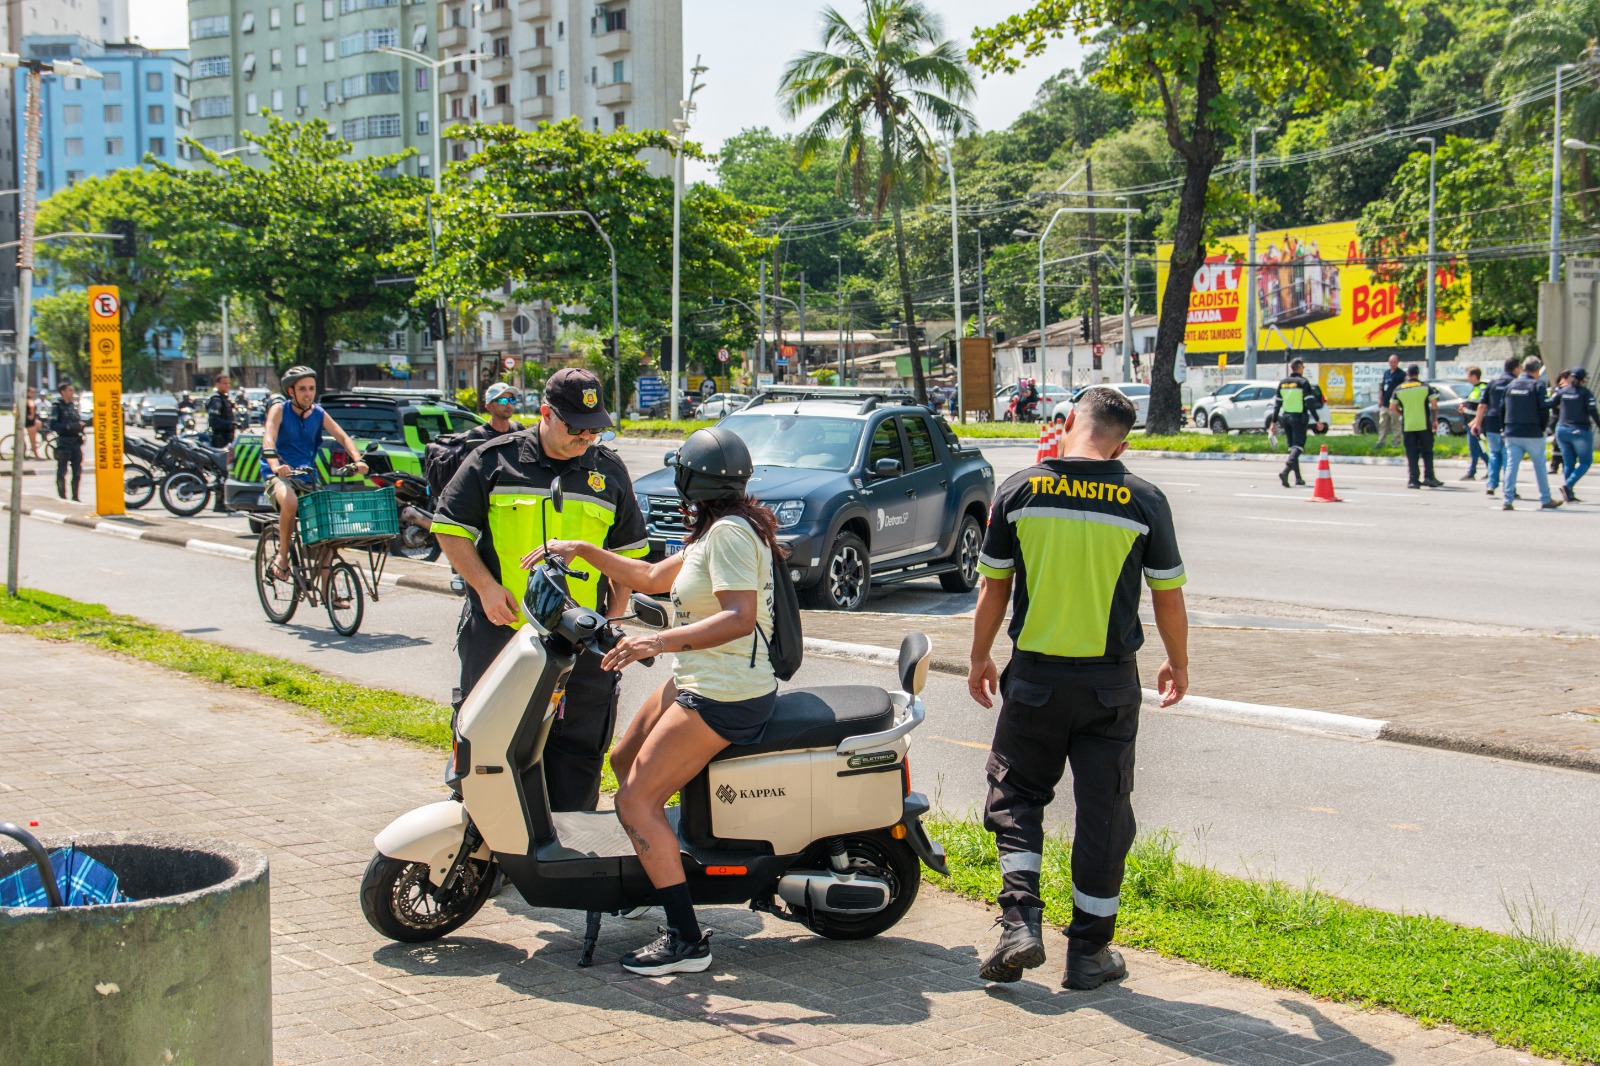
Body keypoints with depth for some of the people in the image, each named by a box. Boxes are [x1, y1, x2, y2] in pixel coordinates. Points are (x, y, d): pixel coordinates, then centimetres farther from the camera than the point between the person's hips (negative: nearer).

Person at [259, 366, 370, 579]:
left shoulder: (319, 414, 7)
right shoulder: (280, 410, -4)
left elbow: (342, 436, -3)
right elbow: (268, 438, -20)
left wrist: (358, 459, -23)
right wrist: (275, 465, -41)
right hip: (280, 475, -4)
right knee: (290, 502, -38)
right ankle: (282, 555, -16)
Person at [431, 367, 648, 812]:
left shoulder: (609, 471, 10)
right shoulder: (496, 460, 2)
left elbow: (629, 549, 17)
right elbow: (450, 526, 4)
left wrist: (614, 613, 6)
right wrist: (485, 586, -7)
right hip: (500, 630, -2)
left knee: (578, 750, 2)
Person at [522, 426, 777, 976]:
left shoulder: (729, 531, -18)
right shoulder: (716, 529, 13)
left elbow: (740, 618, -30)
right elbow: (653, 577, 22)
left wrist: (659, 642, -38)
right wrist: (582, 550, 18)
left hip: (723, 697, -11)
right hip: (697, 682, 11)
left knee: (636, 801, -13)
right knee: (623, 761, 24)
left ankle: (686, 939, -13)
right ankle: (661, 859, 38)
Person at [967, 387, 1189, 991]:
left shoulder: (1020, 491, -5)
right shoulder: (1144, 502, -6)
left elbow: (993, 589, 1)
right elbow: (1168, 596, 1)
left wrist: (980, 659, 15)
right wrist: (1178, 664, 18)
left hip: (1034, 676, 0)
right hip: (1110, 682, 0)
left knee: (1015, 796, 15)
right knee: (1103, 812, 9)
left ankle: (1020, 924, 1)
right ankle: (1089, 952, 14)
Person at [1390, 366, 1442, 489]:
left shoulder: (1399, 389, 5)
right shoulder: (1426, 387, -1)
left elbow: (1392, 407, 6)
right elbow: (1434, 404, -6)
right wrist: (1435, 420, 2)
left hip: (1407, 426, 1)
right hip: (1424, 425, -1)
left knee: (1411, 454, 4)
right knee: (1427, 452, 8)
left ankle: (1413, 479, -1)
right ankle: (1428, 476, -1)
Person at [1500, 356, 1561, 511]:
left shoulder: (1511, 385, 7)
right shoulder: (1538, 385, -7)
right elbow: (1544, 408, -12)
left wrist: (1506, 428, 14)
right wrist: (1542, 428, 0)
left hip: (1512, 434, 4)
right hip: (1533, 434, -4)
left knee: (1511, 465, 2)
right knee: (1540, 466, 9)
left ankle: (1507, 501, -5)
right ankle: (1545, 500, 16)